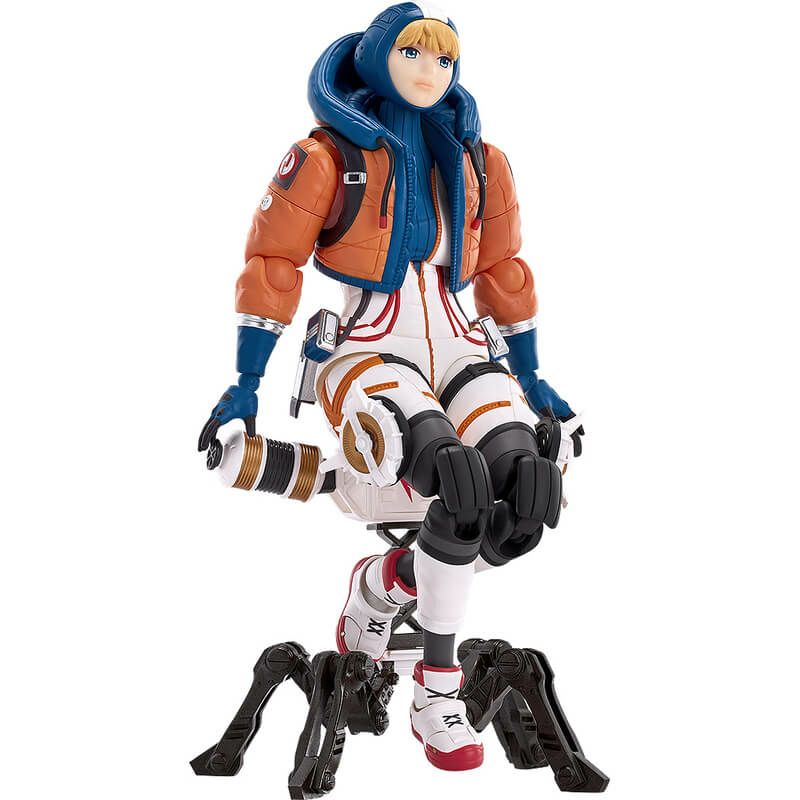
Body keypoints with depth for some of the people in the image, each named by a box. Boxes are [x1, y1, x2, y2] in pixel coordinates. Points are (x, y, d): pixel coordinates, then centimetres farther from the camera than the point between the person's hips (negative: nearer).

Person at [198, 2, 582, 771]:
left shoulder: (478, 162, 14)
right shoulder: (329, 155, 0)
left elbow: (503, 270, 20)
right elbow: (272, 262, -1)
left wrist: (529, 378, 22)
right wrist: (246, 384, -4)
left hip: (457, 351, 5)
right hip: (370, 354, -5)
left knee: (533, 494, -22)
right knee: (464, 484, -32)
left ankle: (386, 579, 6)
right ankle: (436, 693, -13)